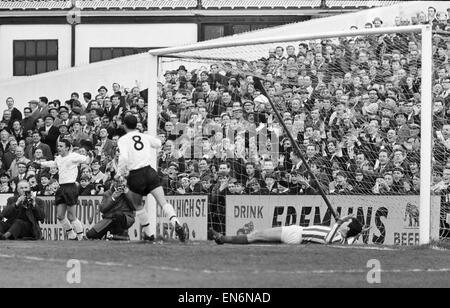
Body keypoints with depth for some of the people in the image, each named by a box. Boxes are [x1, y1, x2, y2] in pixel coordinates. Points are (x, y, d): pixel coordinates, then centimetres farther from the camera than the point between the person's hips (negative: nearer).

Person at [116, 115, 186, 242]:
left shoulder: (123, 140, -2)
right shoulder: (145, 137, 10)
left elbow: (123, 157, -19)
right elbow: (158, 143, 29)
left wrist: (120, 173, -5)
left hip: (135, 176, -2)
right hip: (149, 172, 2)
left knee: (138, 205, 20)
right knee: (163, 202, -5)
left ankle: (148, 234, 21)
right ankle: (176, 224, -28)